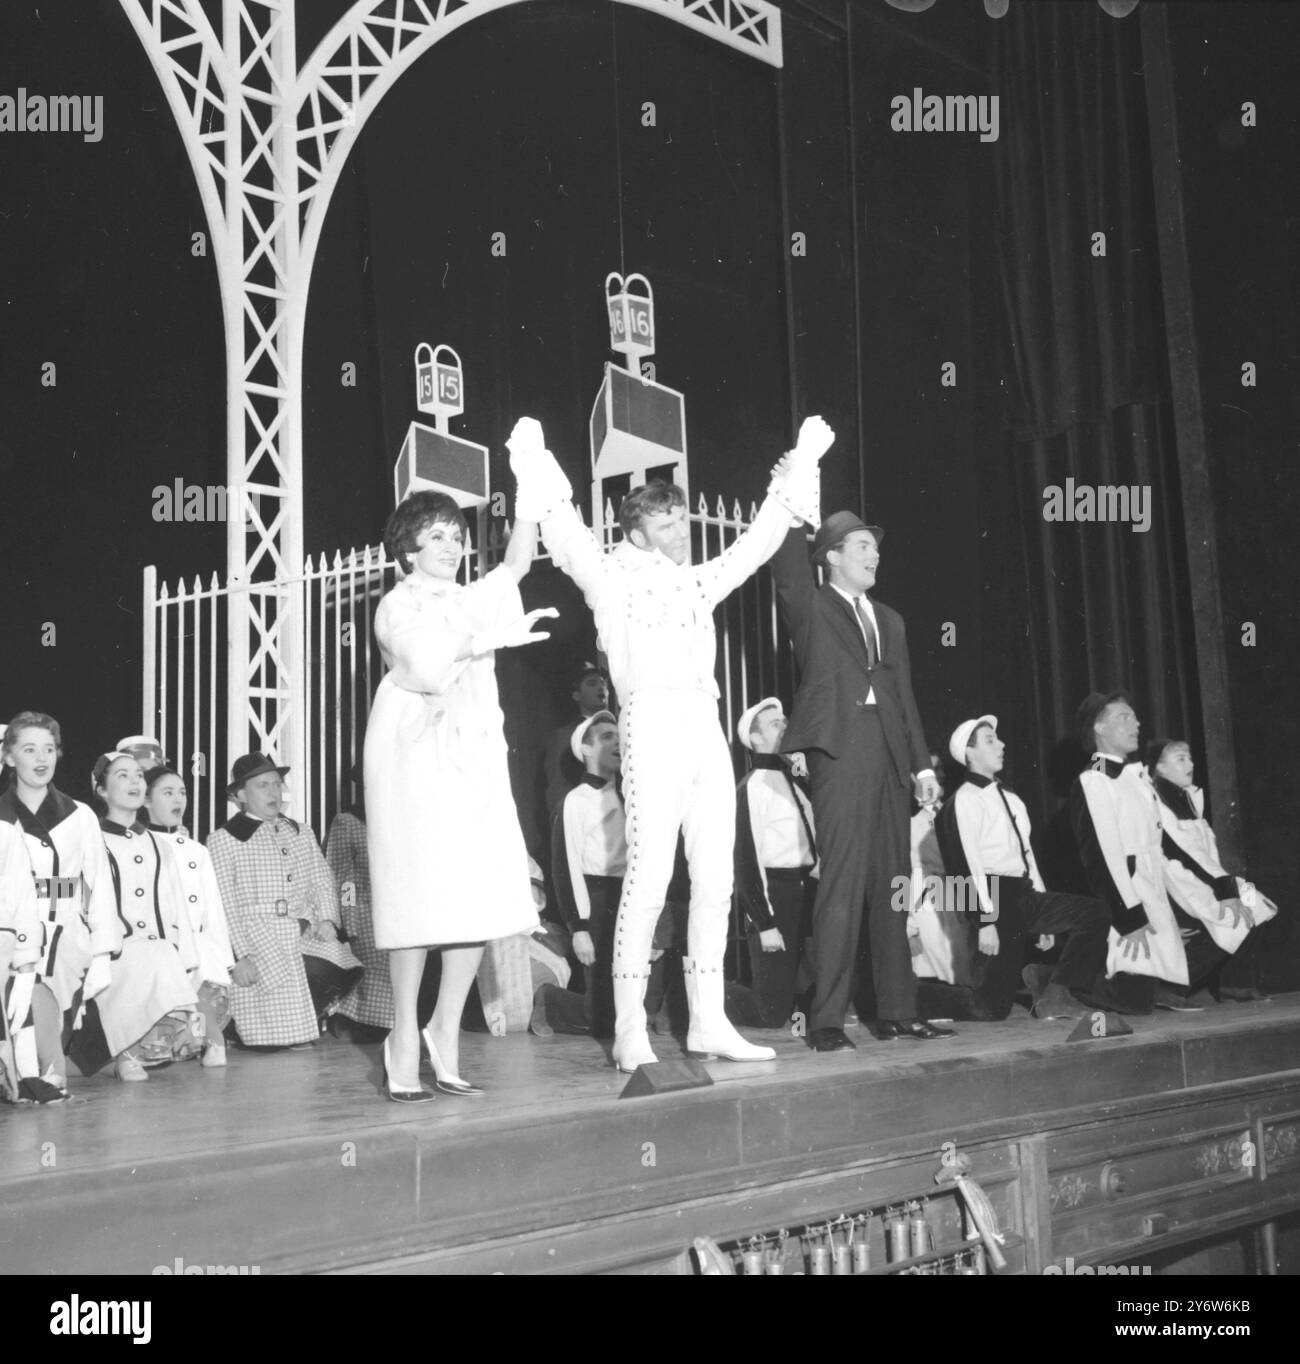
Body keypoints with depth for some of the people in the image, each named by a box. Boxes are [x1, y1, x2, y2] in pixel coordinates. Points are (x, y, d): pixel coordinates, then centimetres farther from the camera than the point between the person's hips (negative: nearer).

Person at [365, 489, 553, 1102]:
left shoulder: (473, 602, 20)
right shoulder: (397, 606, 3)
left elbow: (518, 560, 5)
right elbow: (425, 667, -14)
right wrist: (491, 637, -12)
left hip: (474, 756, 5)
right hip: (415, 756, -5)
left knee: (481, 896, -2)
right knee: (419, 895, -7)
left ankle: (445, 1030, 9)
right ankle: (404, 1041, 2)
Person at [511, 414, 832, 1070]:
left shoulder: (699, 582, 20)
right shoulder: (614, 577, 5)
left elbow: (756, 542, 28)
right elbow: (567, 539, -7)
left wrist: (795, 474, 31)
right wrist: (538, 477, -14)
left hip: (707, 732, 7)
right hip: (651, 728, -6)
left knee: (715, 879, 6)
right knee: (649, 875, -11)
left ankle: (707, 1021, 14)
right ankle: (629, 1030, -5)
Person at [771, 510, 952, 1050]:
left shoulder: (889, 621, 23)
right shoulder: (810, 608, 7)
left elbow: (904, 695, 20)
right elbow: (788, 564, -10)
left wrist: (922, 762, 14)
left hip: (889, 754, 6)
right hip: (839, 747, -6)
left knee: (892, 883, 7)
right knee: (841, 881, -10)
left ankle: (896, 1010, 14)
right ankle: (827, 1019, -5)